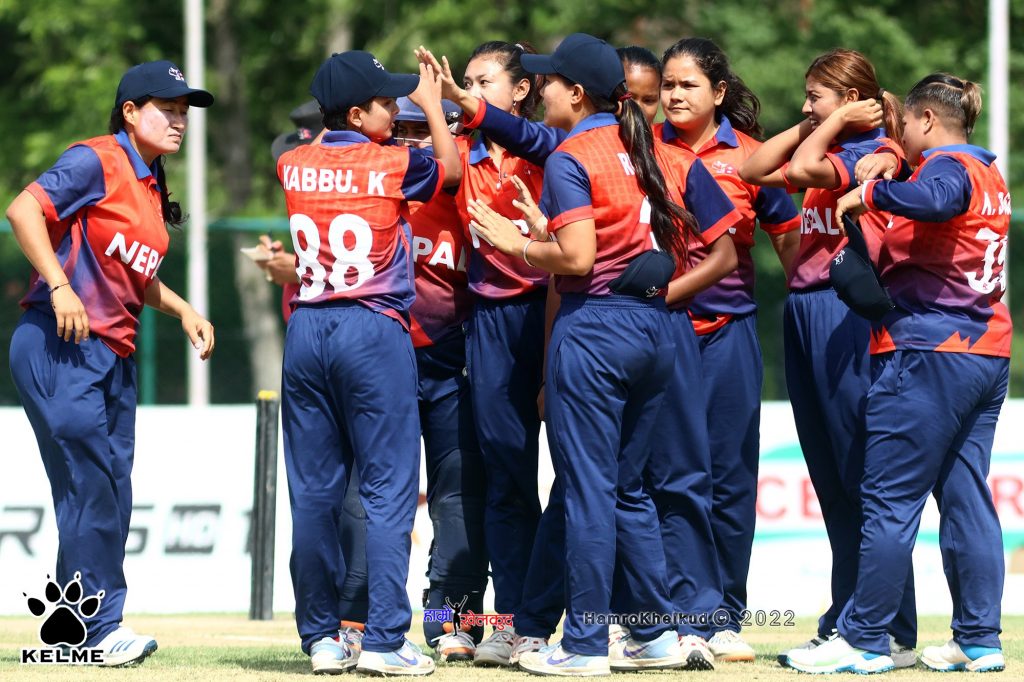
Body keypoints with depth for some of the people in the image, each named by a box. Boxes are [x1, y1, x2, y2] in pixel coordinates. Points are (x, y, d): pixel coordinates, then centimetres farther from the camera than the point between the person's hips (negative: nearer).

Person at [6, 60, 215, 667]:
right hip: (61, 345, -9)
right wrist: (59, 286, -26)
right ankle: (98, 628, -12)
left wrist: (182, 309, 15)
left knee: (112, 498, 8)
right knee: (89, 485, -13)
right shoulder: (97, 162, -9)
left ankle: (99, 629, 13)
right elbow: (24, 209, -19)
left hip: (115, 355, 9)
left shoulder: (153, 189, 18)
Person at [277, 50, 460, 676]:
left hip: (307, 333, 5)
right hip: (376, 333, -5)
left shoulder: (295, 167, 5)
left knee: (313, 492, 7)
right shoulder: (396, 166, -7)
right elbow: (452, 168, 12)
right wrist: (432, 105, 22)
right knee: (389, 489, -2)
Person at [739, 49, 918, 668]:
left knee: (863, 477, -8)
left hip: (848, 318, -9)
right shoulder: (832, 153, 17)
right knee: (831, 482, 10)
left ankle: (895, 635, -6)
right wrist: (810, 126, 12)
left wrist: (834, 125, -5)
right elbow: (755, 171, 18)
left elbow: (802, 169, -19)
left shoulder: (877, 153, -8)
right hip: (805, 313, 9)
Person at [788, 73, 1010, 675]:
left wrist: (869, 194, -25)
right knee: (968, 496, 10)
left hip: (929, 352, -9)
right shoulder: (989, 175, 17)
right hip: (986, 354, 9)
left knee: (891, 500, -5)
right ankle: (980, 641, 9)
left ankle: (865, 640, -3)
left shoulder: (948, 167, -12)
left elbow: (934, 198, -34)